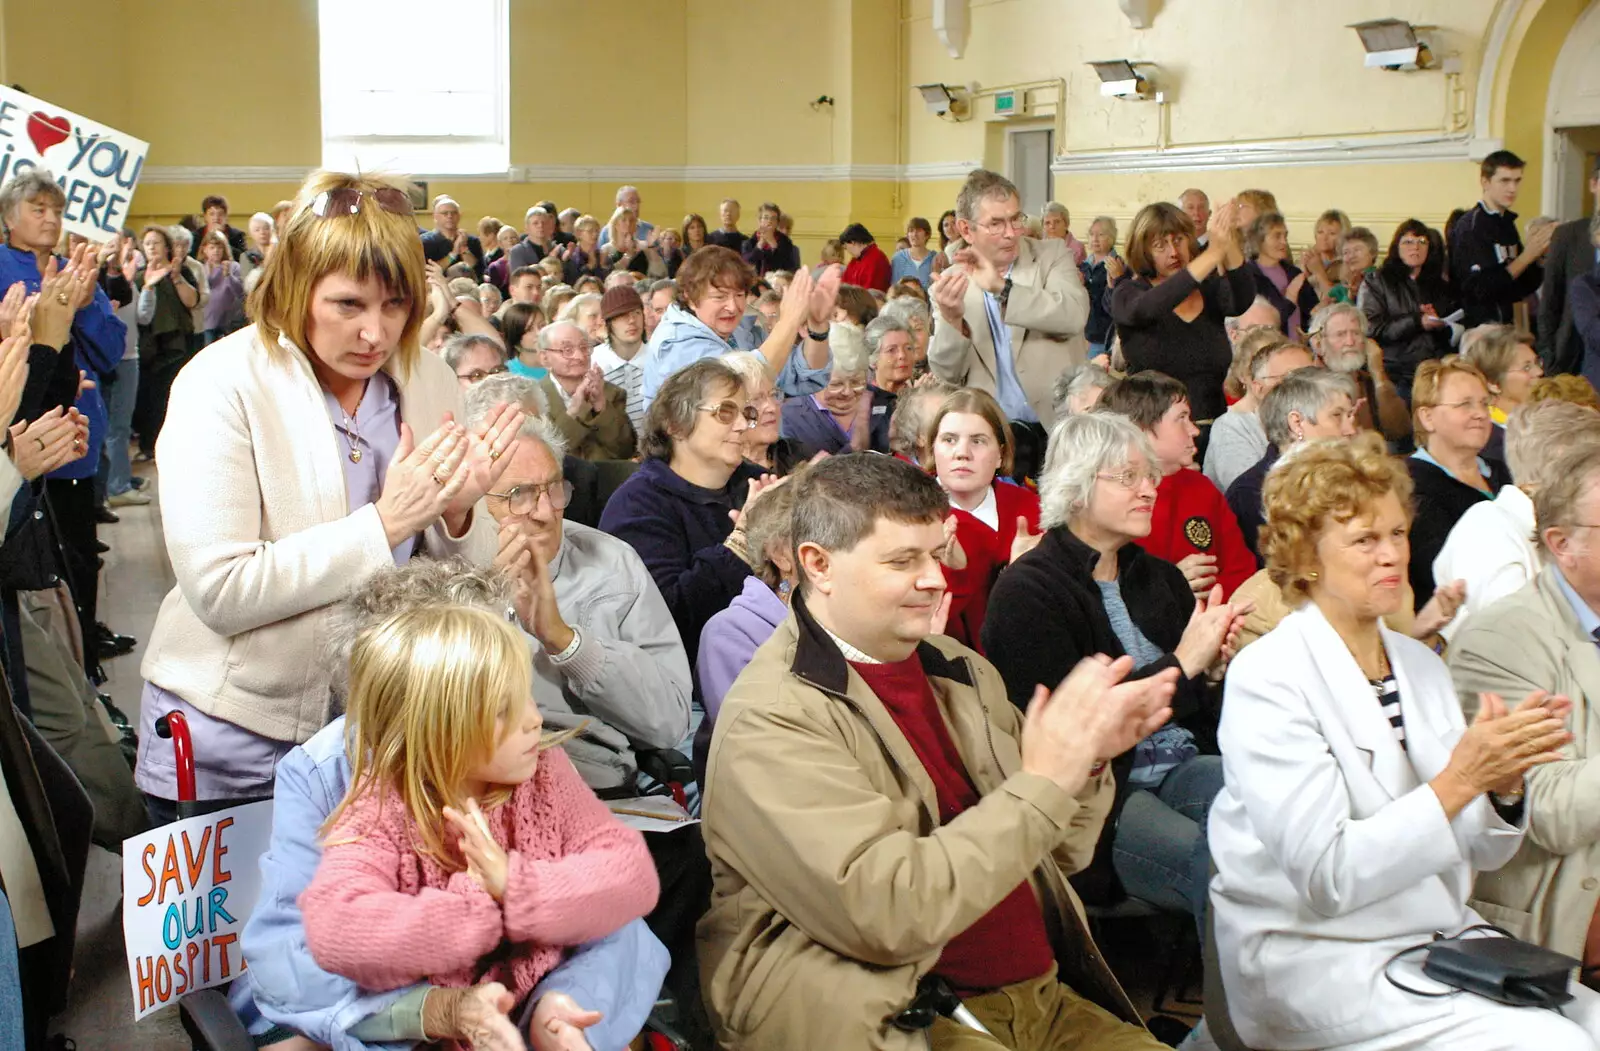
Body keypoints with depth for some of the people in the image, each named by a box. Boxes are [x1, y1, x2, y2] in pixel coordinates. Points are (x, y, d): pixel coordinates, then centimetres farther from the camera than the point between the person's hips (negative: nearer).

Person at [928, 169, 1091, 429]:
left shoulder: (1053, 255, 5)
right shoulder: (951, 283, 8)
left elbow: (1074, 316, -14)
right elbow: (947, 374, 3)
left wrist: (1001, 287, -22)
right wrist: (951, 319, -15)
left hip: (1059, 425, -2)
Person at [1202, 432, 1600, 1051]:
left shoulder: (1421, 664, 9)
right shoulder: (1266, 677, -11)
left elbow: (1479, 853, 11)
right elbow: (1325, 876, -19)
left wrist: (1504, 783, -10)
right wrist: (1458, 780, -24)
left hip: (1442, 938, 6)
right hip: (1311, 958, -6)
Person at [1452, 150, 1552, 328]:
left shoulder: (1507, 223, 12)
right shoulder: (1469, 227, -12)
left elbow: (1521, 288, 13)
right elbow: (1481, 289, -21)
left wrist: (1539, 255, -3)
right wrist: (1527, 255, -17)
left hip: (1505, 325, 8)